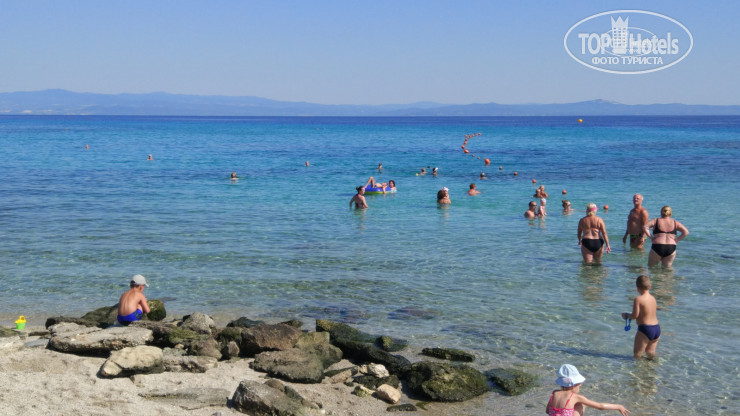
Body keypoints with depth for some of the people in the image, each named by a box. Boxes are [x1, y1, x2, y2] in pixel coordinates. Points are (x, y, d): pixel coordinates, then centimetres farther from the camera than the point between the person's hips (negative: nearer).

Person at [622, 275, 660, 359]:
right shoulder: (653, 298, 7)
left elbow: (635, 315, -14)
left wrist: (626, 315, 6)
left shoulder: (638, 299, -13)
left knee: (637, 354, 2)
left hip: (645, 329, -7)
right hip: (657, 328, 7)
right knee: (650, 352, 20)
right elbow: (653, 313, 14)